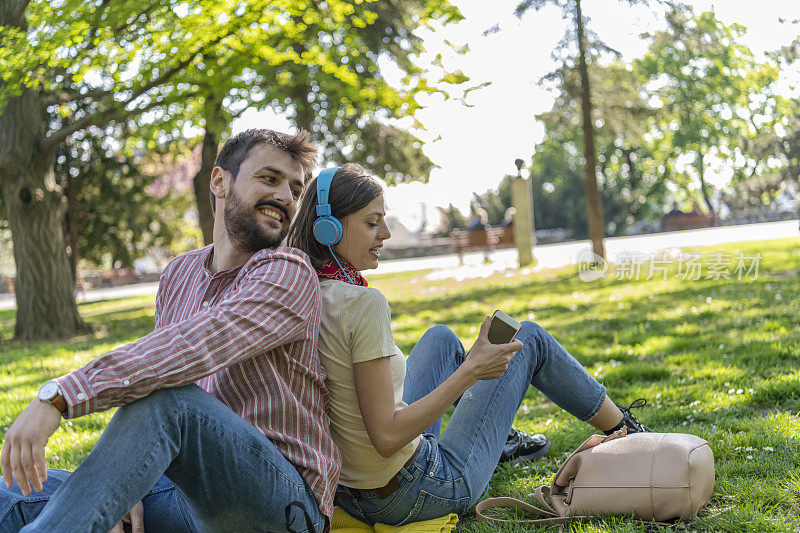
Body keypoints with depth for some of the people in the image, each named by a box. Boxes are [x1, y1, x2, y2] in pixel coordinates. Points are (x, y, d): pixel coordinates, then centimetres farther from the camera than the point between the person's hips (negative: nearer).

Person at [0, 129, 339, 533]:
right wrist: (125, 491, -2)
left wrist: (58, 395, -35)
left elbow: (190, 350, -27)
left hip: (284, 500, -6)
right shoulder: (179, 275, 14)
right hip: (196, 494, 7)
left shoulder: (289, 273, -11)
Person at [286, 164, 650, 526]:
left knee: (442, 338, 28)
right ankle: (624, 429, 33)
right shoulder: (364, 303, -26)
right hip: (418, 494, -8)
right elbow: (386, 437, -27)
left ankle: (503, 440, 48)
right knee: (529, 338, 9)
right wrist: (471, 370, -20)